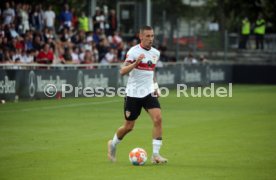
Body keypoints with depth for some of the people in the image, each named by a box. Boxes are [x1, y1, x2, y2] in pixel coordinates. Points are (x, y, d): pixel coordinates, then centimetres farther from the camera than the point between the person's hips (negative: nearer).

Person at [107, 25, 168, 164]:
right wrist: (136, 62, -34)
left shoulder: (156, 53, 8)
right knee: (128, 127, 5)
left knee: (158, 119, -17)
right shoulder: (134, 51, -11)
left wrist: (155, 86, 14)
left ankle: (155, 155, -12)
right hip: (133, 94, -4)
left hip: (149, 92, 4)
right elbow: (122, 71, -20)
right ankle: (113, 144, 36)